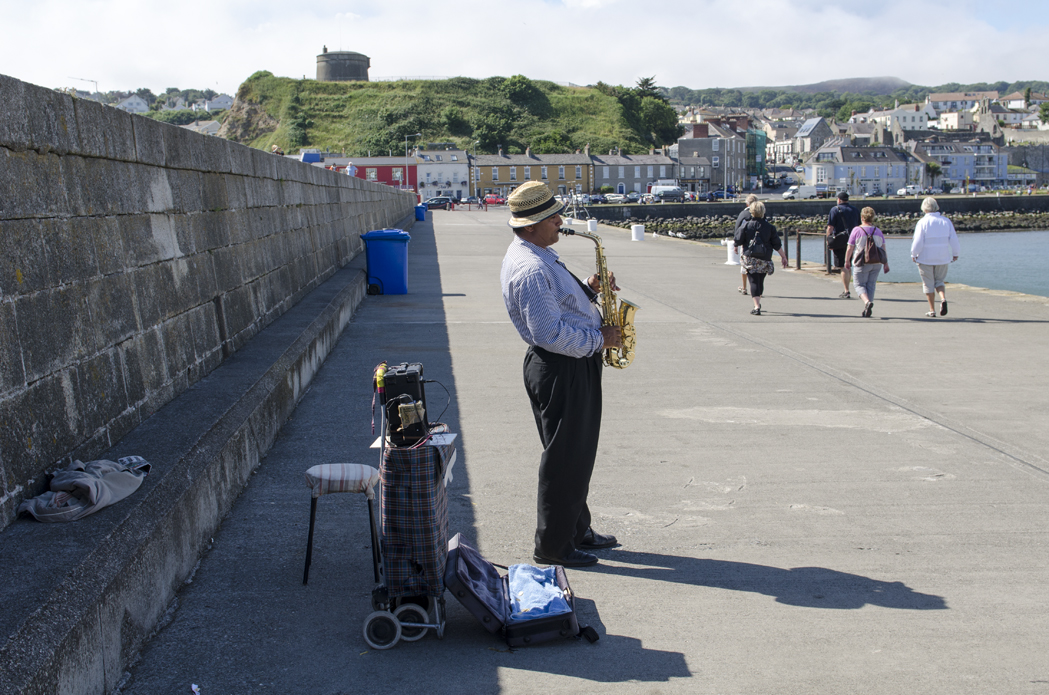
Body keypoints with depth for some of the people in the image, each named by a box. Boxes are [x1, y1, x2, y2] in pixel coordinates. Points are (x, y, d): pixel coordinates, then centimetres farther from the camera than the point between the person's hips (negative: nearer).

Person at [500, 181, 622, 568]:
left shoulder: (539, 256, 13)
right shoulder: (530, 269, -23)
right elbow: (549, 332, -27)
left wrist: (589, 289, 5)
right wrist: (599, 339, -17)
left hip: (575, 366, 11)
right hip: (559, 371, -11)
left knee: (578, 454, 19)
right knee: (564, 457, -1)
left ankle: (577, 530, 33)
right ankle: (552, 546, 12)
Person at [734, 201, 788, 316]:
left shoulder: (746, 226, -7)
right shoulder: (769, 227, -2)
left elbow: (738, 241, -3)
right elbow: (777, 245, 1)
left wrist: (734, 244, 21)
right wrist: (783, 256, 11)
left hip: (749, 258, -2)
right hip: (764, 259, 2)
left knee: (753, 281, -2)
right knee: (760, 281, 18)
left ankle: (757, 307, -14)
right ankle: (757, 303, 34)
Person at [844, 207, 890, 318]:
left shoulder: (857, 230, -7)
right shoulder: (878, 231, 6)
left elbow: (849, 248, -4)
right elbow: (883, 249, 8)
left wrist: (847, 261, 9)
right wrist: (886, 263, 15)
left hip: (862, 263, -4)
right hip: (877, 263, 4)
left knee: (859, 284, 5)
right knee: (871, 285, 12)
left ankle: (867, 302, -22)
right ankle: (868, 310, 12)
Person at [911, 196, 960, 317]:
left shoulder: (922, 222, -10)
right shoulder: (946, 221, 1)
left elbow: (918, 242, -14)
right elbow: (954, 239, 2)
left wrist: (913, 254, 1)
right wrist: (955, 253, 14)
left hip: (925, 258, -3)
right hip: (942, 258, 3)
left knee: (928, 284, 8)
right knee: (939, 281, 17)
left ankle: (932, 310, 8)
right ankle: (943, 299, -11)